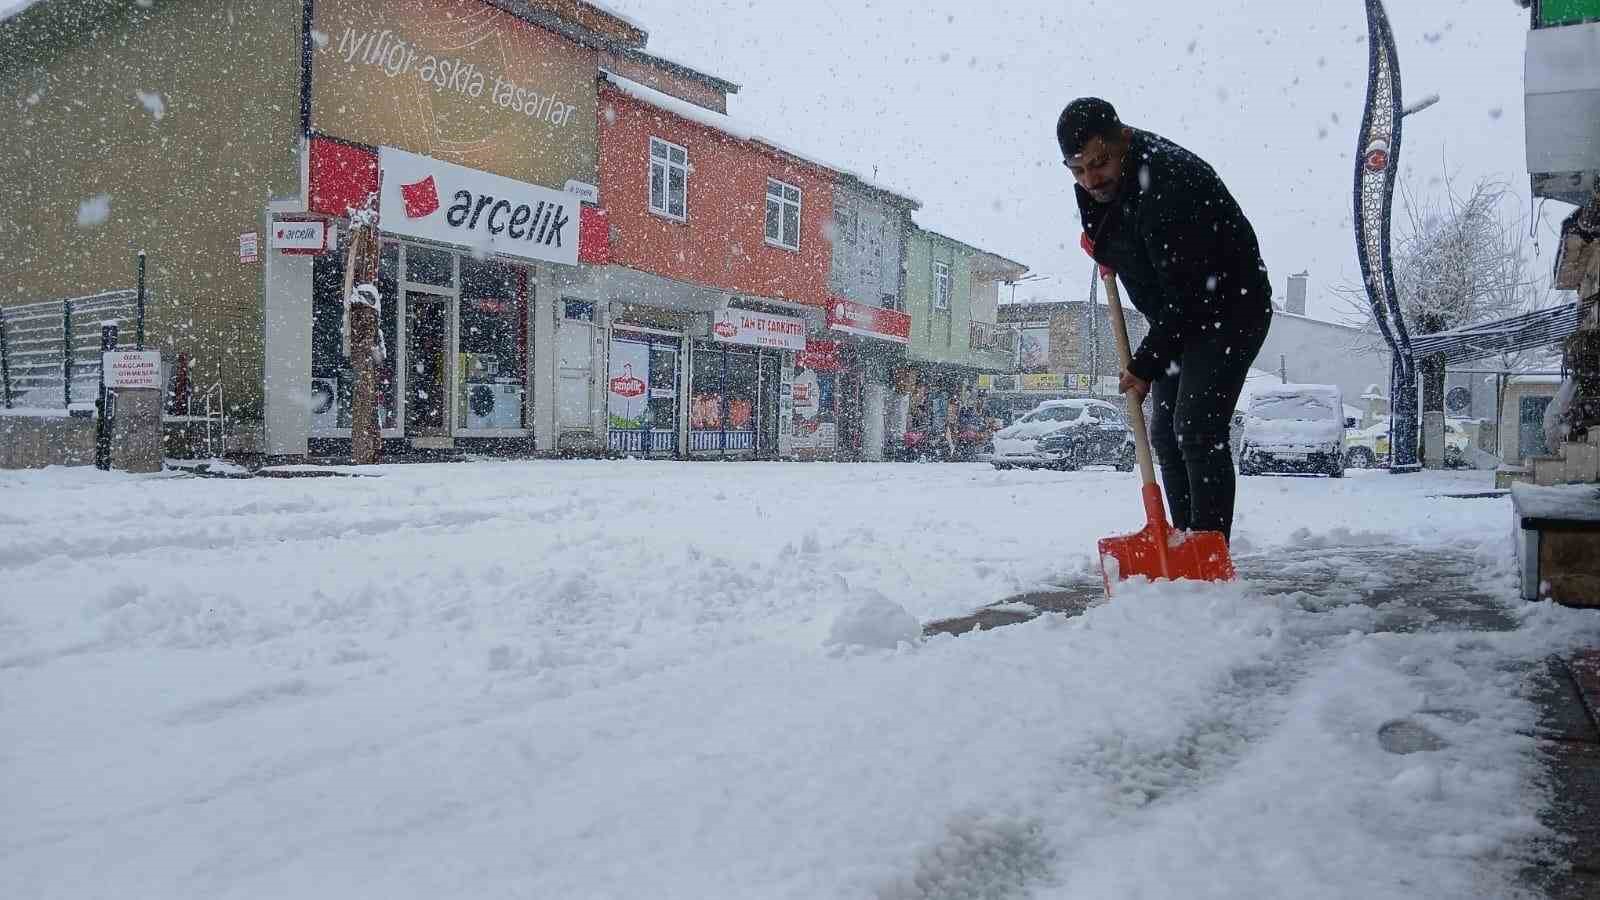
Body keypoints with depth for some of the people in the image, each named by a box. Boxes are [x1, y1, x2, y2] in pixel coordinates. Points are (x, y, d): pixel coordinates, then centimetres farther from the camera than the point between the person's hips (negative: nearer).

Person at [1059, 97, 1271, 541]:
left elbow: (1189, 293, -29)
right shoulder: (1107, 177, 0)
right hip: (1181, 316, 10)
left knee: (1197, 429, -19)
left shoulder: (1169, 183, -29)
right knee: (1164, 433, 8)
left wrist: (1146, 363, -24)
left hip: (1229, 308, -10)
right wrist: (1098, 239, 6)